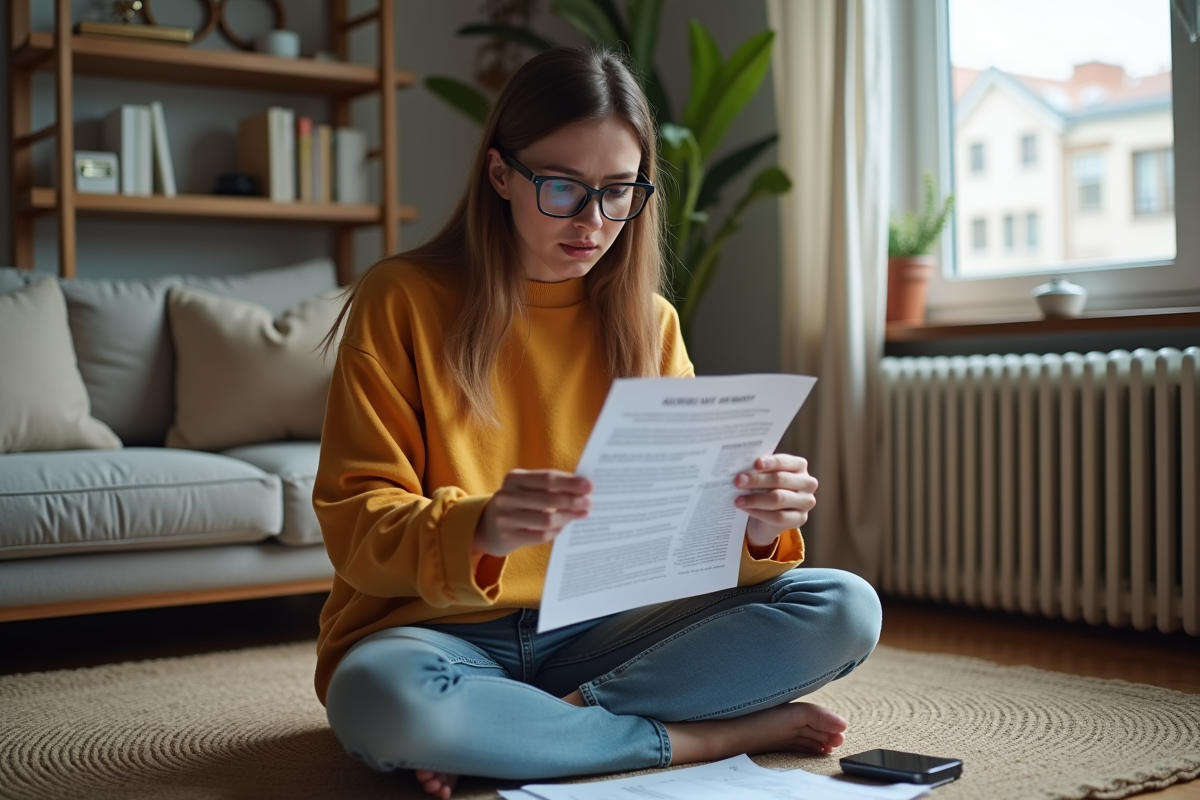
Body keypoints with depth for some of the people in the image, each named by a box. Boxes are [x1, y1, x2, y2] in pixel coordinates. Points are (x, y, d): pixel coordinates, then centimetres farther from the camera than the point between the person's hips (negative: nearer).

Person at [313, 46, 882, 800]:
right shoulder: (400, 300, -6)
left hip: (598, 635, 4)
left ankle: (528, 725, -16)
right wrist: (475, 530, -33)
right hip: (441, 633, -3)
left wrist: (756, 529, -23)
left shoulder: (649, 322, 5)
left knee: (845, 609, -15)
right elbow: (355, 521, -12)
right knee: (382, 695, -39)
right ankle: (705, 735, -18)